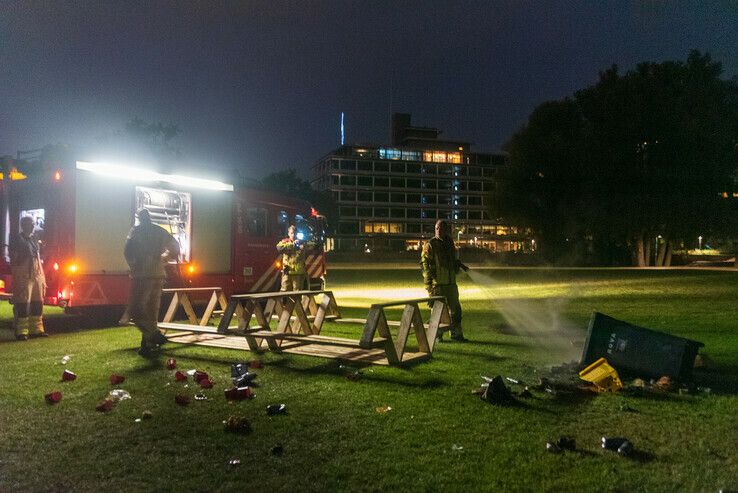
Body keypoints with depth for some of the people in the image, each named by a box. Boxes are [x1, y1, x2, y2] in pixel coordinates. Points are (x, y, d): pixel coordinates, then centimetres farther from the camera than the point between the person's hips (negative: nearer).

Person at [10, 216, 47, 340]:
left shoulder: (34, 239, 17)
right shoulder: (17, 240, -4)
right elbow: (13, 259, -7)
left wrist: (42, 277, 17)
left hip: (37, 275, 7)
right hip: (23, 277, -7)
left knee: (37, 303, 9)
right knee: (23, 304, -5)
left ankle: (36, 329, 17)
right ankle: (21, 332, -1)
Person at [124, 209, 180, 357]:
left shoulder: (137, 230, -3)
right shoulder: (161, 231, 13)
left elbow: (128, 251, -15)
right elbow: (175, 249, 22)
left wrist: (133, 266, 0)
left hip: (142, 275, -6)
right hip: (159, 275, 6)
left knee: (135, 310, -4)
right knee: (151, 311, 11)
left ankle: (155, 335, -15)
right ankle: (148, 344, 14)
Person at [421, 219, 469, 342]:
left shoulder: (449, 243, 12)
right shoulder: (430, 245, -8)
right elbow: (425, 264, -11)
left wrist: (461, 265, 12)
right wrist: (428, 283, -15)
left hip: (451, 282, 6)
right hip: (437, 283, -6)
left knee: (455, 308, 10)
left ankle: (456, 334, 21)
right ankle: (437, 335, 14)